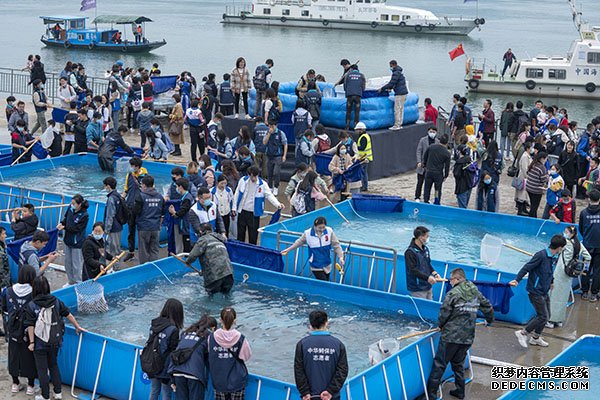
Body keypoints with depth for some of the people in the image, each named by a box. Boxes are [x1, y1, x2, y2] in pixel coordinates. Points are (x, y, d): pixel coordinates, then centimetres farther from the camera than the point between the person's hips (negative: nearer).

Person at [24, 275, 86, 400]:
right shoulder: (56, 301, -4)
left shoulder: (31, 306, -14)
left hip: (39, 344, -4)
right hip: (54, 342, 4)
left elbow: (30, 326, -14)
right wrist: (77, 327, 16)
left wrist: (31, 342, -7)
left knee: (42, 369, 9)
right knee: (53, 365, 22)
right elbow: (68, 314, 4)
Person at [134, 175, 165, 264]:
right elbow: (163, 211, 9)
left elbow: (136, 211, -14)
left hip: (143, 227, -4)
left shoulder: (141, 196, -12)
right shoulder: (160, 196, 4)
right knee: (154, 250, 10)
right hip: (156, 227, 4)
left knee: (144, 251, 4)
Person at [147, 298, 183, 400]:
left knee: (154, 391, 19)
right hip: (165, 368, -6)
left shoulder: (154, 324, 1)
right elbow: (173, 352, -16)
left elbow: (149, 343, 9)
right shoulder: (173, 329, -19)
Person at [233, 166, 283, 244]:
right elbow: (237, 194, 5)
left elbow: (269, 195, -12)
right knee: (240, 232, 12)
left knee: (253, 234, 1)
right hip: (242, 211, 2)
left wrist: (278, 204, -30)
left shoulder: (263, 184, -9)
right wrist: (234, 207, 6)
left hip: (254, 213, -2)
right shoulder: (243, 180, -4)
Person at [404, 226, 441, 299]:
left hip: (428, 287, 8)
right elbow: (413, 270, -22)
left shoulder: (425, 249, 10)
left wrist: (434, 273, 3)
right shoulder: (410, 252, -17)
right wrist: (427, 277, -26)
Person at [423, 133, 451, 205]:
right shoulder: (447, 153, -11)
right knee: (438, 190, 11)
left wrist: (425, 165, 24)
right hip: (438, 173, -2)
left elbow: (425, 157, 7)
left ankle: (426, 202, 17)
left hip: (428, 171, 2)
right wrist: (445, 176, 9)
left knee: (427, 189, 13)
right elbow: (447, 166, -5)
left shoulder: (431, 147, -5)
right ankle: (437, 202, 16)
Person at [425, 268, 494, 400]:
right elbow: (488, 307, 18)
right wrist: (490, 319, 39)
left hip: (451, 336, -6)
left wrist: (441, 325, 10)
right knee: (458, 364, 21)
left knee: (439, 364, 2)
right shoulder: (476, 293, 7)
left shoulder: (453, 293, -12)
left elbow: (444, 313, -11)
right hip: (468, 338, 6)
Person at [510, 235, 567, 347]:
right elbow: (527, 267, -21)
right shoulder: (541, 255, -20)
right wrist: (517, 280, -27)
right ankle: (522, 333, 2)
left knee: (546, 316, 14)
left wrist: (551, 282, 40)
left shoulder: (555, 257, 6)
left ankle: (535, 338, 28)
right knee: (543, 316, -9)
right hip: (536, 291, -9)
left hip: (544, 291, 9)